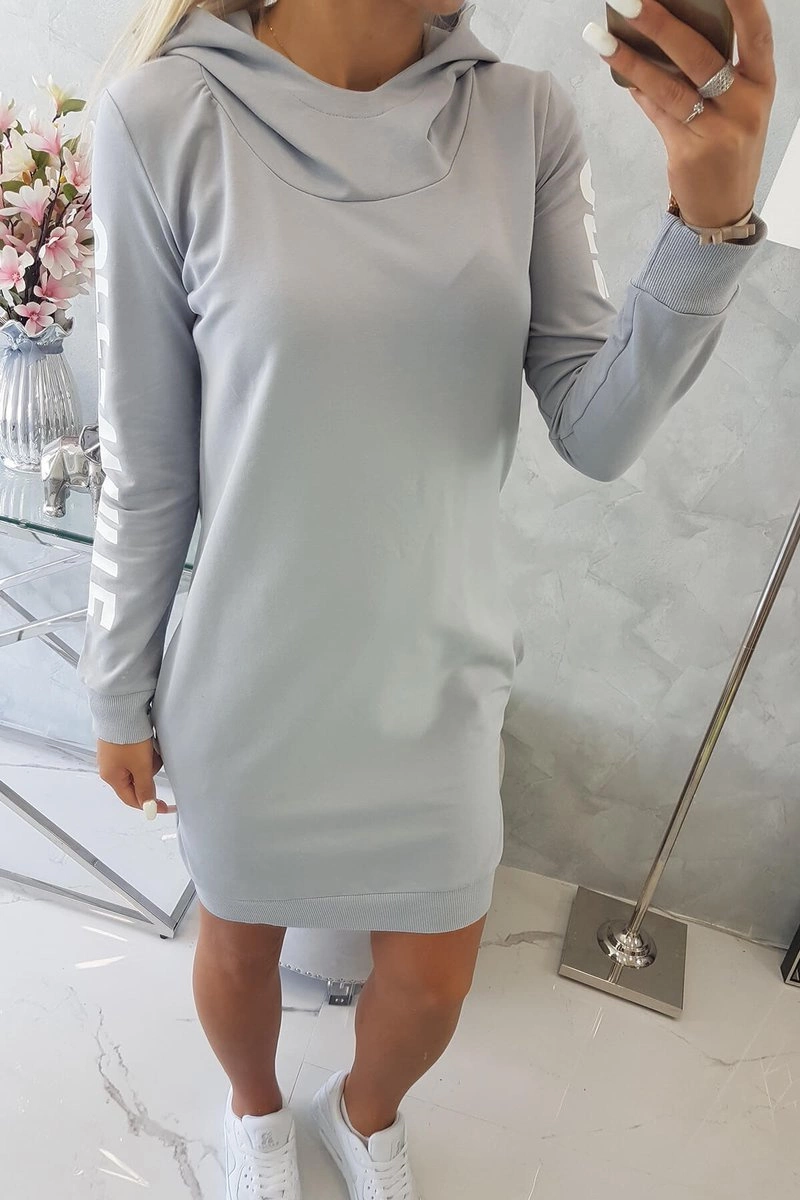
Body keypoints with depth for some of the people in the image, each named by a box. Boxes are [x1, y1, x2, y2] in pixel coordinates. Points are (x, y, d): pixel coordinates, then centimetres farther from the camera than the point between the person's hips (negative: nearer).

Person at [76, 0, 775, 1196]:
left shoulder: (526, 119, -5)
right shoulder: (166, 119, -13)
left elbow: (596, 434, -8)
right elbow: (147, 462, -7)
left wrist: (712, 220, -23)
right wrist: (119, 692, 2)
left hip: (438, 672, 3)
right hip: (251, 680, -1)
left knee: (433, 980, 20)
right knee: (241, 935, 23)